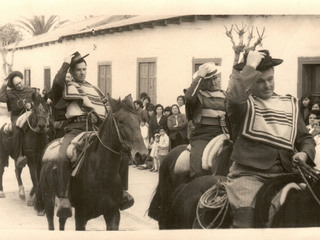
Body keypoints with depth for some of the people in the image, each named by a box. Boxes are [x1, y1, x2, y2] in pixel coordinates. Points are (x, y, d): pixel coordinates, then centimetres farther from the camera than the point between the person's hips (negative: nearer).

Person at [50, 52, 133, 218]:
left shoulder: (94, 89, 30)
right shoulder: (66, 87, 17)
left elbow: (107, 107, 23)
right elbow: (57, 82, -7)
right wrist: (66, 64, 5)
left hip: (98, 127, 4)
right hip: (76, 128, -4)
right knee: (63, 157, -31)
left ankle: (123, 191, 0)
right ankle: (63, 199, -29)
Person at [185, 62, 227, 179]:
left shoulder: (222, 94, 20)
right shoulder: (198, 93, 7)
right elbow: (189, 96, -18)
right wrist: (200, 76, -9)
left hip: (220, 134, 4)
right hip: (201, 136, -4)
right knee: (199, 171, -26)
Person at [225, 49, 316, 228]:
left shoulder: (290, 104, 19)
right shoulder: (244, 103, 4)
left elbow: (305, 138, 22)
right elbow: (234, 95, -22)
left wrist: (305, 153, -1)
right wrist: (251, 66, -11)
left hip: (283, 175, 4)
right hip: (248, 175, -4)